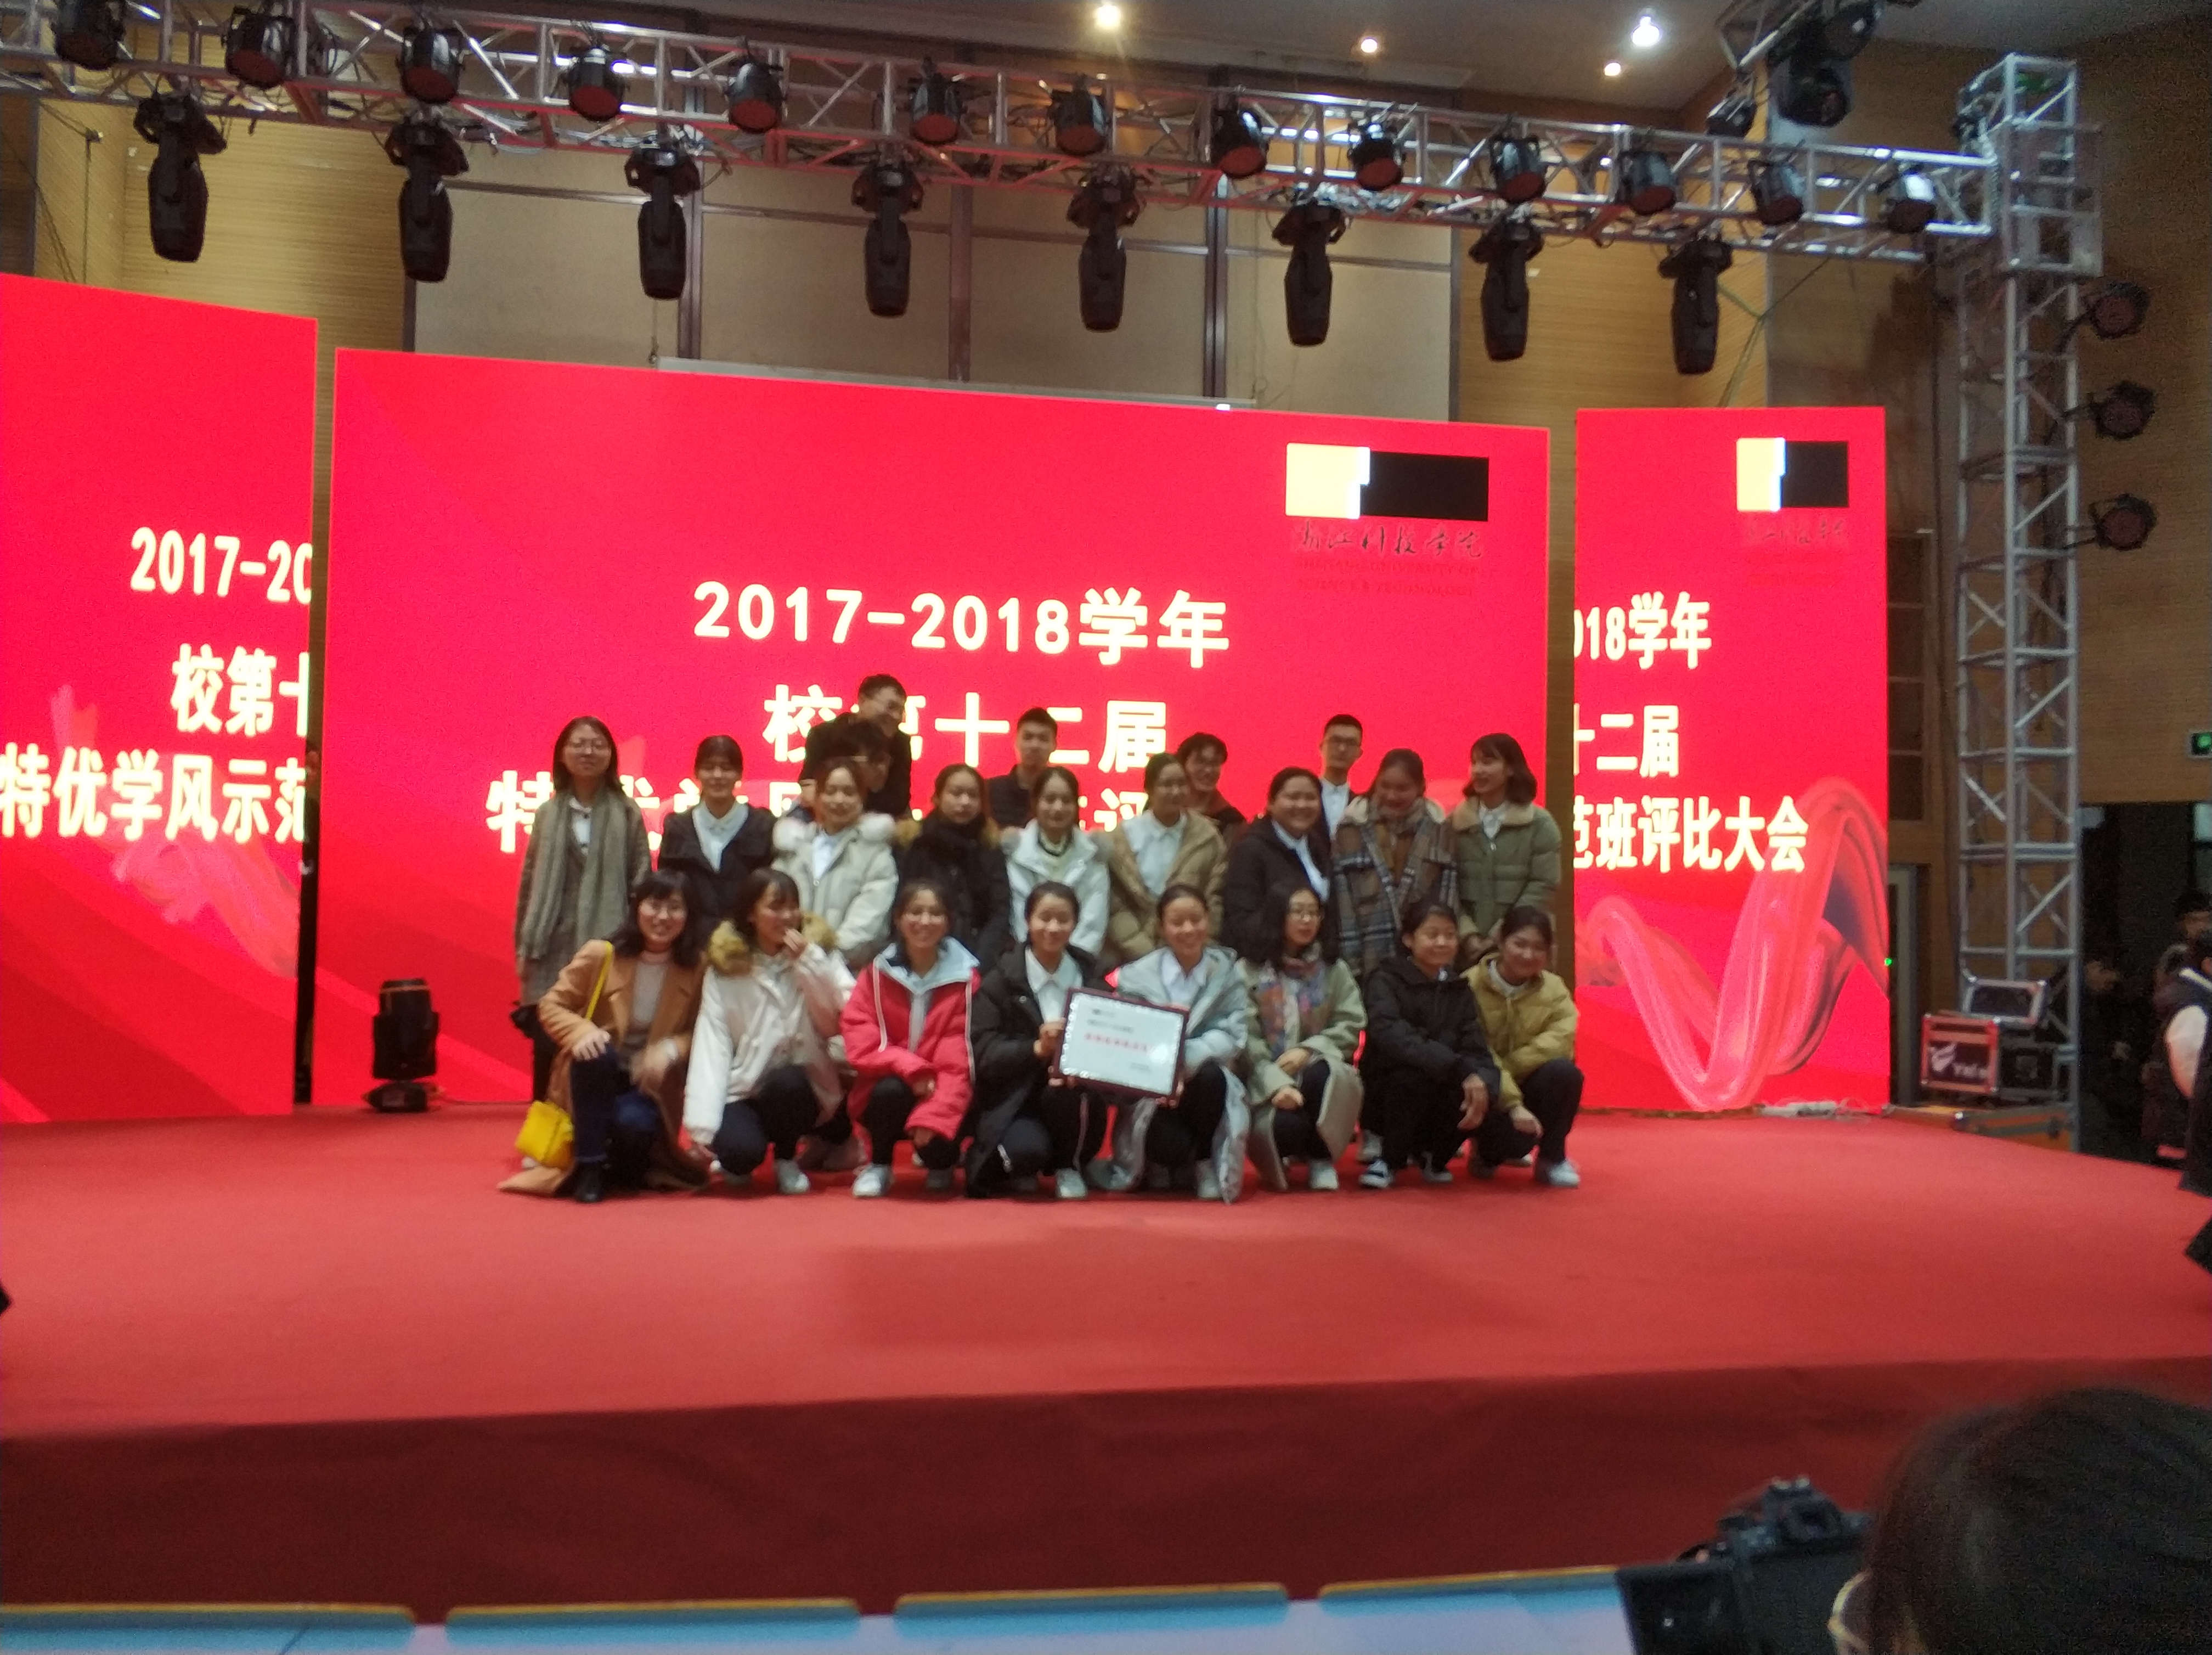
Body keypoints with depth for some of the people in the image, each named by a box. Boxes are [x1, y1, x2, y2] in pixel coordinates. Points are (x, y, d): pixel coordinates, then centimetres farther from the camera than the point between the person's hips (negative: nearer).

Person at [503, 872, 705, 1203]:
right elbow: (550, 1005, -5)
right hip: (596, 1076, 0)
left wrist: (672, 1050, -24)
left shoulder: (696, 970, -8)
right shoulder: (600, 955, -11)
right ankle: (589, 1167, -18)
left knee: (633, 1123, -32)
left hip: (651, 1083, 0)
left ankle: (623, 1166, 9)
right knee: (594, 1054, -35)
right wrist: (581, 1029, -27)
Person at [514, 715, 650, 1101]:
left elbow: (641, 883, 0)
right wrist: (523, 947, 8)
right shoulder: (548, 813, 9)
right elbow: (529, 883, 11)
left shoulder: (627, 813, 2)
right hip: (554, 949, 2)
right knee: (547, 1048, 0)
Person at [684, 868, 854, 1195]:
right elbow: (712, 1042, -10)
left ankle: (787, 1160, -2)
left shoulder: (820, 950, 0)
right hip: (745, 1092, 0)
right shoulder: (725, 967, -1)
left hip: (803, 1089, 1)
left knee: (786, 1082, -33)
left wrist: (810, 962, -17)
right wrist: (702, 1125, -18)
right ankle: (737, 1163, 10)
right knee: (740, 1149, -30)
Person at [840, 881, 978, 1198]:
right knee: (891, 1090, -32)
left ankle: (942, 1160, 12)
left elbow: (959, 1059, -12)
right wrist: (909, 1068, -25)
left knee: (938, 1147, -27)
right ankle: (879, 1166, -3)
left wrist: (934, 1116, -25)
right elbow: (860, 1043, -10)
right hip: (885, 1089, 1)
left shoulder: (964, 976, -7)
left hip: (938, 1090, 0)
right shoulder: (877, 972, -3)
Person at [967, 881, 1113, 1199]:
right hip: (1014, 1102, -2)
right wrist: (1037, 1049, -25)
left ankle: (1068, 1167, -2)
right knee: (1026, 1149, -34)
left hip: (1070, 1094, 3)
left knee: (1071, 1091, -33)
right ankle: (1019, 1167, 5)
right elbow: (984, 1054, -8)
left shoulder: (1090, 974, 7)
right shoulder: (1000, 979, -1)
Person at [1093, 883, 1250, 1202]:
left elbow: (1232, 1035, -12)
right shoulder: (1137, 977, -4)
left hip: (1203, 1083, 2)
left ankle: (1205, 1164, -7)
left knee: (1210, 1077, -34)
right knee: (1172, 1144, -32)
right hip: (1149, 1091, -2)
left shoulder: (1227, 972, 0)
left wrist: (1185, 1059, -30)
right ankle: (1168, 1162, 8)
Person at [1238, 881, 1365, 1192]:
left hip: (1321, 1075, 2)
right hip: (1267, 1082, -2)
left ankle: (1320, 1158, -6)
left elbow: (1351, 1026, 2)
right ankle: (1280, 1157, 8)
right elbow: (1246, 1038, -9)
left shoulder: (1335, 970, 10)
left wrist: (1309, 1049, -16)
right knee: (1286, 1125, -34)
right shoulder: (1249, 970, -1)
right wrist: (1276, 1083, -23)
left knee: (1320, 1076, -35)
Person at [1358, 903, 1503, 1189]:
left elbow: (1477, 1050, -5)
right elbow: (1391, 1035, -29)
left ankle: (1434, 1154, 5)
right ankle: (1390, 1159, -9)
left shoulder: (1459, 990, 7)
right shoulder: (1386, 980, -10)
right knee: (1418, 1075, -35)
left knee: (1481, 1087, -26)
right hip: (1387, 1090, -4)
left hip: (1439, 1100, 4)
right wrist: (1460, 1069, -37)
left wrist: (1483, 1085, -28)